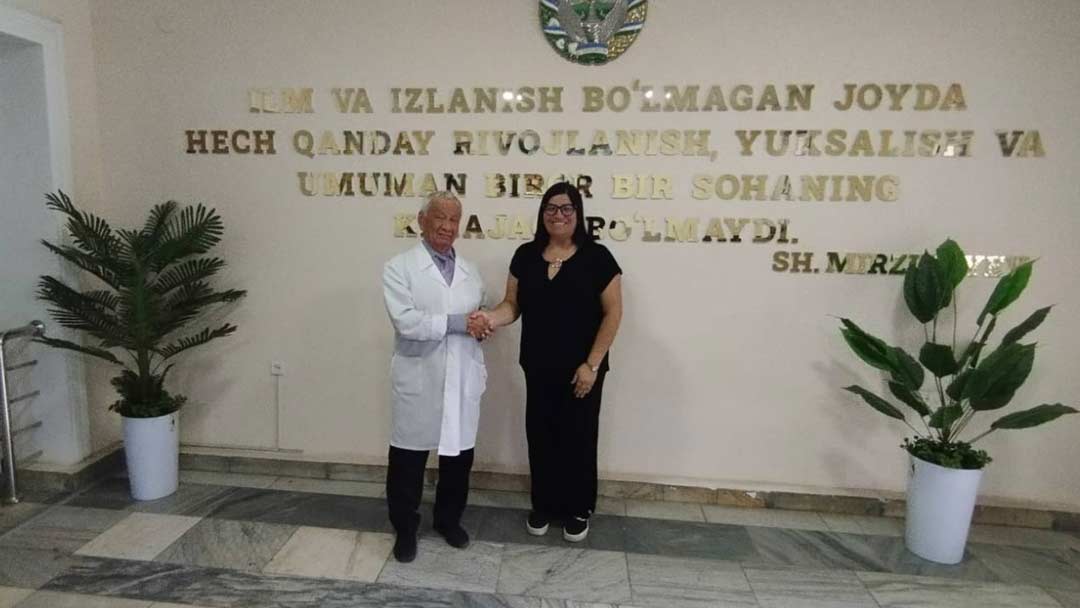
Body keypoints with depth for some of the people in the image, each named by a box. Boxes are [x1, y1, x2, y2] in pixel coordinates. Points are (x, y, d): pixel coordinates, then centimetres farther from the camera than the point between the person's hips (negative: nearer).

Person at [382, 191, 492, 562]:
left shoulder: (470, 272, 13)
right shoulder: (399, 268, -6)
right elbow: (405, 321, -19)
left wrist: (482, 326, 0)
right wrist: (458, 322, -22)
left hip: (463, 381, 5)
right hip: (419, 381, -4)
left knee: (459, 455, 15)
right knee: (409, 458, 9)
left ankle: (449, 519, 38)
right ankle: (405, 529, 30)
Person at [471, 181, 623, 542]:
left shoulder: (596, 257, -9)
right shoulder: (526, 256, 3)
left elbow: (612, 313, -9)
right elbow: (513, 304, 3)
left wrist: (591, 365, -13)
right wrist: (491, 318, -21)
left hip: (581, 369, -3)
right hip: (538, 367, 3)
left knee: (578, 437, 8)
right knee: (540, 435, 12)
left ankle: (578, 510, 29)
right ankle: (544, 505, 33)